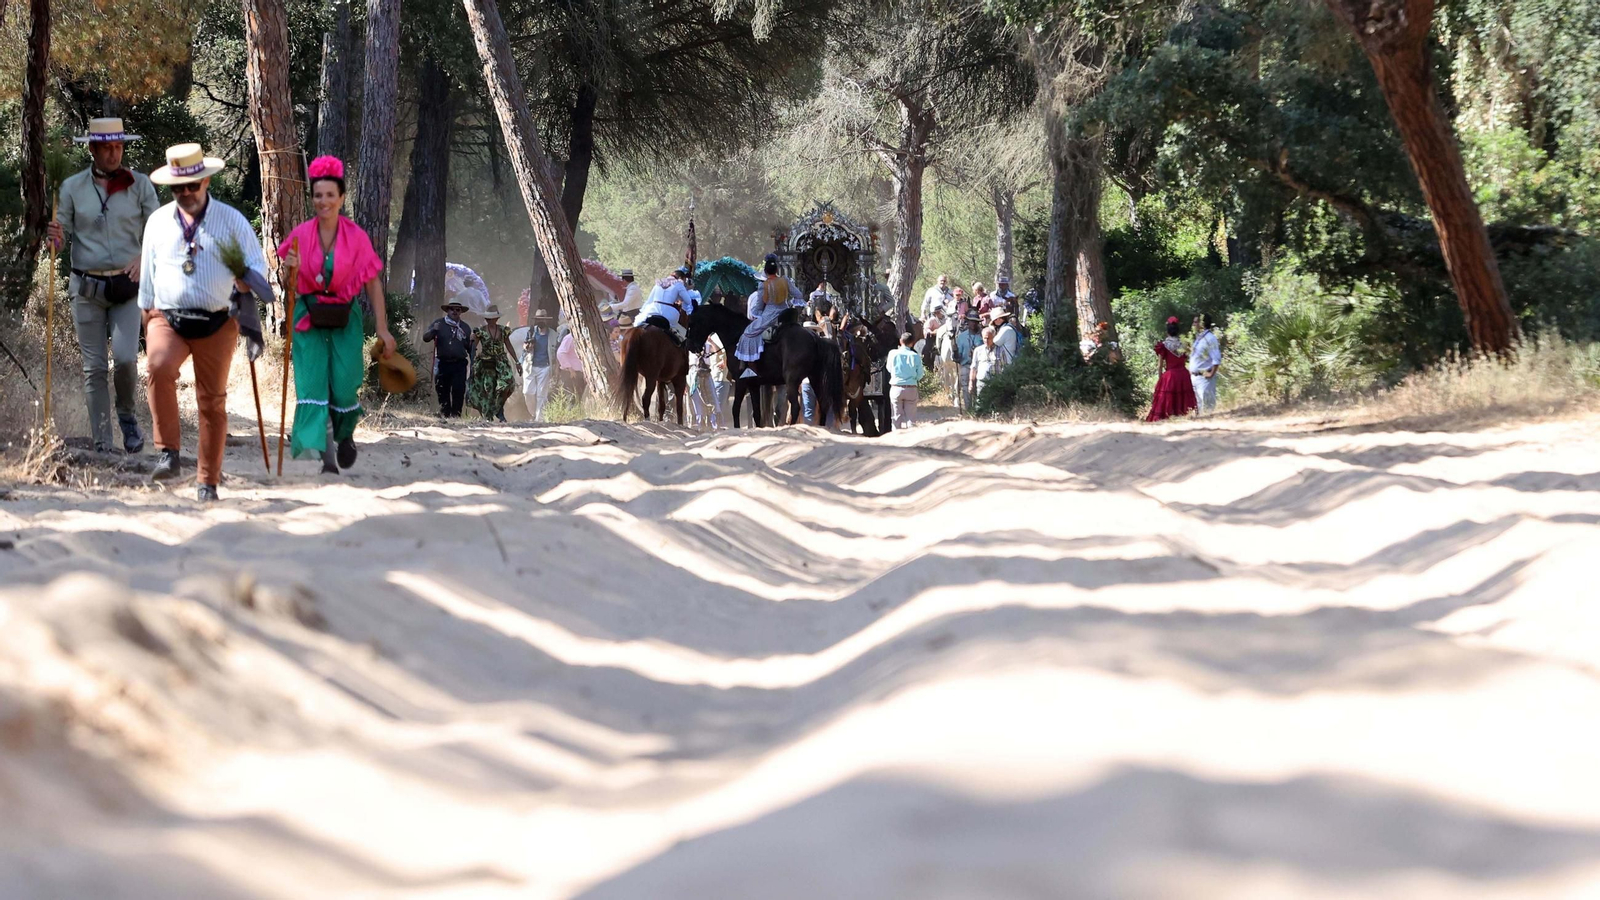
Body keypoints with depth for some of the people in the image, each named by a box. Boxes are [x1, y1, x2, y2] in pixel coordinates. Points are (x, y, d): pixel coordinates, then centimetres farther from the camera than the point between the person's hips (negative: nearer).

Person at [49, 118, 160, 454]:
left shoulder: (139, 185, 3)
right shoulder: (72, 187, 4)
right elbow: (62, 232, 10)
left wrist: (145, 259, -16)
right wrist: (55, 236, -14)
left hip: (128, 285, -1)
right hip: (87, 287, 1)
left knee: (125, 357, -16)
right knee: (94, 367, 0)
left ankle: (126, 415, 13)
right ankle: (101, 445, 5)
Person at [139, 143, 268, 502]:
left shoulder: (231, 220, 2)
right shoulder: (158, 222, 9)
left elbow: (257, 266, 3)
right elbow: (147, 275, 17)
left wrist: (244, 286, -19)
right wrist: (147, 319, 17)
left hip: (216, 324, 0)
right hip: (168, 319, 0)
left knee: (212, 402, 5)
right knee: (160, 366, -31)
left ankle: (208, 482, 16)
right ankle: (168, 453, -26)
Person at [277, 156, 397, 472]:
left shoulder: (356, 237, -5)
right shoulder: (301, 235, -2)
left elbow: (373, 282, -2)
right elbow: (288, 286, 7)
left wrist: (382, 327, -5)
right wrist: (289, 270, -17)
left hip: (345, 318, -1)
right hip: (308, 317, 1)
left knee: (344, 386, -4)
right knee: (312, 384, -11)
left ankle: (345, 434, 30)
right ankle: (326, 456, -11)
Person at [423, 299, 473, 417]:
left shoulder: (465, 328, 13)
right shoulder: (439, 324, 9)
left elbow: (470, 348, 15)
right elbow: (425, 337, 1)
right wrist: (433, 330, -19)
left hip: (459, 364, 0)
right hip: (442, 363, 0)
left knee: (458, 391, -11)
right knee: (442, 391, 3)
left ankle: (455, 415, -7)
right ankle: (444, 415, 11)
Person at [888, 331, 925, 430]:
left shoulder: (893, 354, -5)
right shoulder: (915, 356, -6)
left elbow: (889, 368, 9)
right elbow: (919, 376, 0)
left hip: (896, 388, 1)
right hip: (911, 389, -1)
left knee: (898, 416, 8)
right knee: (911, 417, 4)